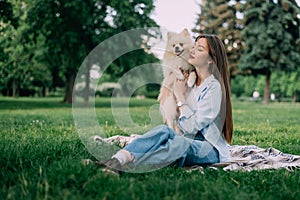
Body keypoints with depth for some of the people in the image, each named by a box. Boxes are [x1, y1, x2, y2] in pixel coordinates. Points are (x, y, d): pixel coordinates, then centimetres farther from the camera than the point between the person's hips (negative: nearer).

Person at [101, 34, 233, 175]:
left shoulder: (214, 87, -12)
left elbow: (192, 126, -16)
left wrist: (180, 97, -8)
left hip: (210, 149, -6)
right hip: (189, 141, 6)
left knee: (180, 143, -38)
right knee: (164, 130, -26)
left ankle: (126, 164, -52)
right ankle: (118, 158, -47)